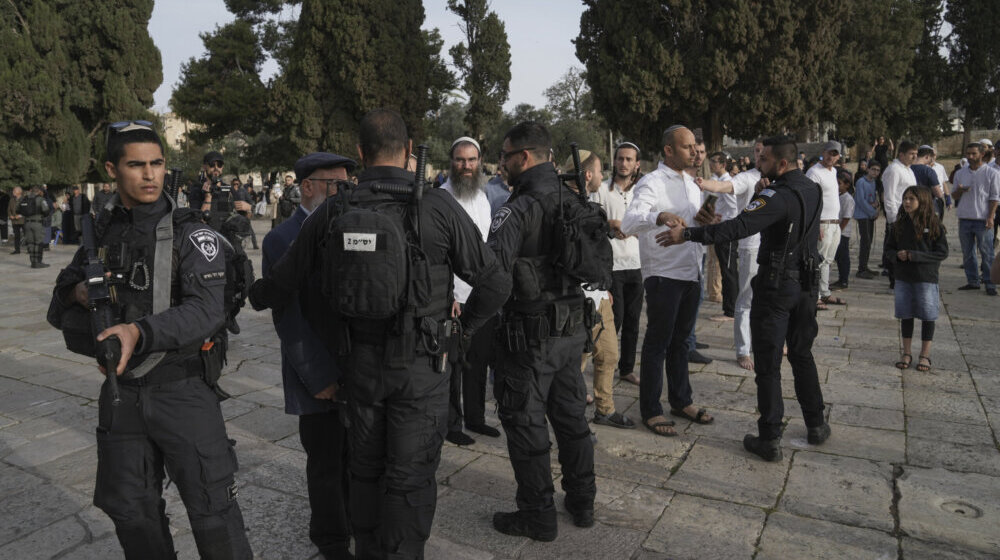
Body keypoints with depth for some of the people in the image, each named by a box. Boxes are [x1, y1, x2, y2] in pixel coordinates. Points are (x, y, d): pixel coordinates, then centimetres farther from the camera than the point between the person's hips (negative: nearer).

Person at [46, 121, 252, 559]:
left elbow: (205, 310, -22)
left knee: (212, 509, 1)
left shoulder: (192, 235, -9)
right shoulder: (101, 236, 8)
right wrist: (77, 293, -11)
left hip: (183, 390, -5)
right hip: (122, 392, 5)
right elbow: (59, 313, 12)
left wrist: (139, 332, -36)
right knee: (132, 512, 19)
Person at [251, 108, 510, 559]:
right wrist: (464, 330, 7)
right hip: (420, 364, -3)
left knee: (365, 468, 22)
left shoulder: (332, 210, -3)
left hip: (358, 361, 4)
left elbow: (280, 285, 5)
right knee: (410, 477, 9)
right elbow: (494, 284, -10)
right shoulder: (437, 206, -12)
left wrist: (255, 295, 28)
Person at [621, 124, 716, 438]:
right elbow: (629, 223, -29)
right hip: (663, 274, -8)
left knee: (680, 341, 18)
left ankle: (681, 401, 31)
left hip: (691, 273, 8)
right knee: (657, 343, 2)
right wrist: (660, 216, -46)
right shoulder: (652, 183, -13)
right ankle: (650, 411, 13)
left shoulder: (691, 184, 14)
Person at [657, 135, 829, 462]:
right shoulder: (813, 190, 6)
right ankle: (816, 426, 30)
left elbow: (740, 226, -33)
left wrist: (688, 234, -34)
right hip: (807, 283, 8)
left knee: (767, 363, 0)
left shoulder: (780, 196, -20)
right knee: (802, 355, 21)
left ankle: (770, 440, 6)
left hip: (776, 285, -8)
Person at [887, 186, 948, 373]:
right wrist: (897, 255, -9)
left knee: (927, 317, 6)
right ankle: (907, 353, 23)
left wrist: (913, 255, -17)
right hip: (903, 277, 3)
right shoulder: (901, 223, 3)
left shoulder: (933, 225, -8)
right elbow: (889, 246, 12)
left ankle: (925, 355, 19)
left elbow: (942, 253, -10)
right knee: (905, 315, 10)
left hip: (926, 278, -3)